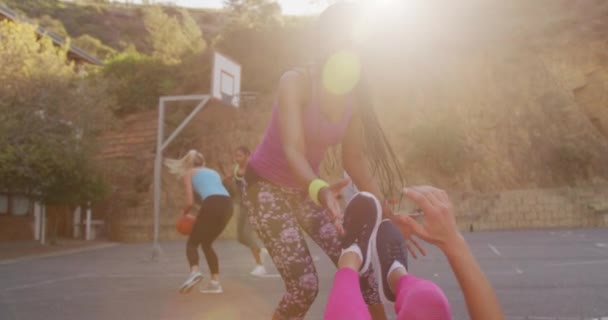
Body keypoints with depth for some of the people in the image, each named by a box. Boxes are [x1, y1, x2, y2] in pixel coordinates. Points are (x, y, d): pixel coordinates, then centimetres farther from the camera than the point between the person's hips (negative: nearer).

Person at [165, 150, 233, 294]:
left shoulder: (188, 173, 18)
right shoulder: (213, 172, 33)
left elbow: (190, 202, 7)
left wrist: (183, 212, 28)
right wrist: (200, 218, 33)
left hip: (212, 205, -5)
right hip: (227, 205, 6)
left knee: (192, 242, 9)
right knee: (207, 243, 21)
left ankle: (194, 271, -19)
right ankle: (215, 282, 14)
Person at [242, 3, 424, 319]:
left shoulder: (353, 97, -8)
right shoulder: (295, 81, -25)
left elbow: (354, 159, -3)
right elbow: (292, 150, -37)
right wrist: (319, 190, -58)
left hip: (306, 188, 6)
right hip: (267, 185, -5)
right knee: (304, 284, -13)